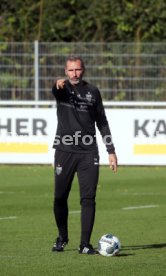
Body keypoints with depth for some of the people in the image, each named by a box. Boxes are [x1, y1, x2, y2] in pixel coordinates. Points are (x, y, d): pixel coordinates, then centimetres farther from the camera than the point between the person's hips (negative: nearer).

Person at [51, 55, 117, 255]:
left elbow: (102, 123, 15)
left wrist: (111, 151, 10)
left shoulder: (92, 92, 9)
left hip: (88, 153, 1)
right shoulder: (62, 89, 3)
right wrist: (58, 84, -49)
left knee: (88, 199, -6)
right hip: (65, 152, -1)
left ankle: (85, 244, -2)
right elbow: (56, 91, -24)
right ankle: (62, 238, 26)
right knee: (60, 198, 4)